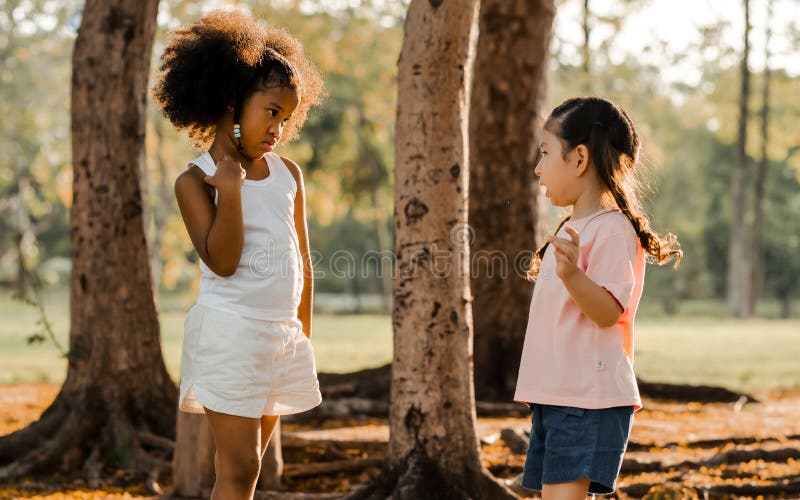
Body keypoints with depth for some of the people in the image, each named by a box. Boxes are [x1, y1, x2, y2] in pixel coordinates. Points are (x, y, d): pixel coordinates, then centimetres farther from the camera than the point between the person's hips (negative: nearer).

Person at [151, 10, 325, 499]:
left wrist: (304, 333, 17)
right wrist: (230, 186, -21)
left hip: (283, 334, 6)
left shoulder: (288, 173, 9)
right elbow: (222, 262, -17)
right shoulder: (196, 180, -6)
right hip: (230, 331, -6)